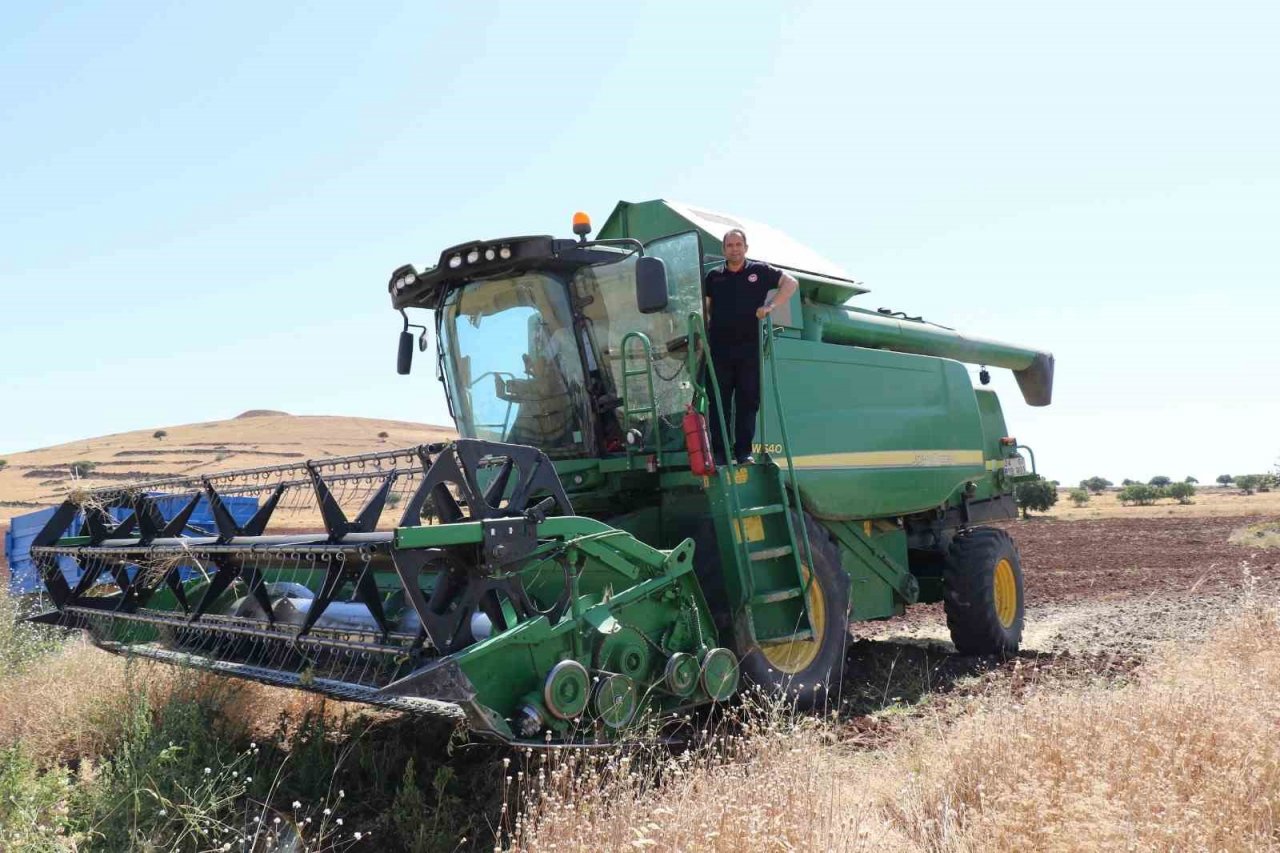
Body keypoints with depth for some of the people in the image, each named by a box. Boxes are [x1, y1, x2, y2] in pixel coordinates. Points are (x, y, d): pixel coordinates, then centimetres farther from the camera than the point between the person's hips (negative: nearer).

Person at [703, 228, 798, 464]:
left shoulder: (760, 271, 7)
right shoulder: (714, 276, 12)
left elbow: (791, 283, 7)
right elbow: (705, 310, 16)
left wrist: (771, 305, -5)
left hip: (749, 349, -1)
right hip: (719, 349, 1)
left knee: (748, 401, 2)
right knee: (719, 402, 1)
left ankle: (744, 451, 8)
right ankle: (719, 452, 5)